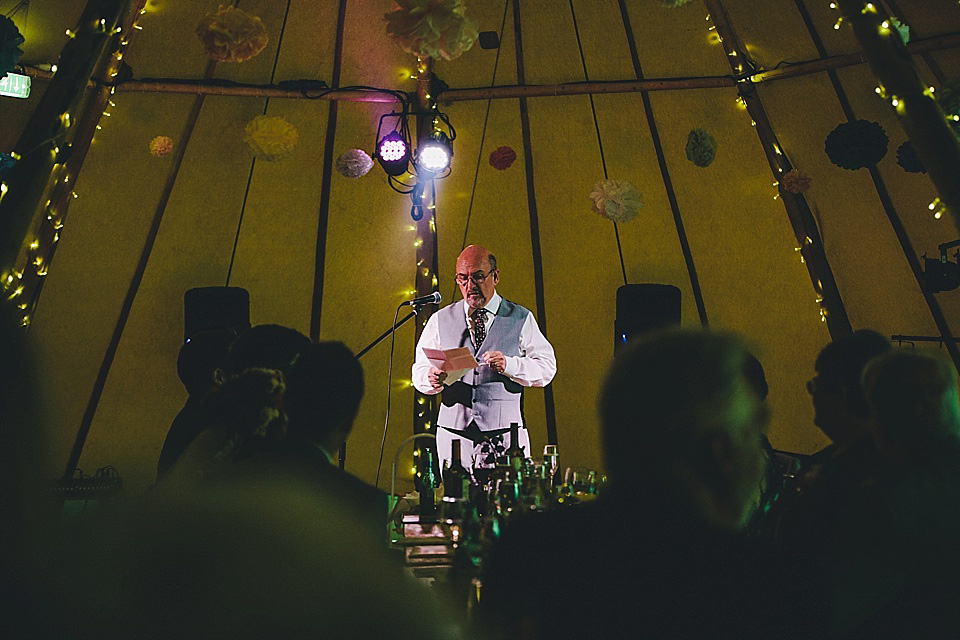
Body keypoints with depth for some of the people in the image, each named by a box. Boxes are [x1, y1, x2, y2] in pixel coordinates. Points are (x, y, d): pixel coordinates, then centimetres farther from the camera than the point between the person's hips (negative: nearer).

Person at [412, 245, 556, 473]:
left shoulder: (521, 319, 5)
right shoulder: (440, 320, 10)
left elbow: (547, 368, -1)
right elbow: (420, 370, 8)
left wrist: (510, 365, -18)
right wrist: (432, 379, -15)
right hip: (453, 433, 1)